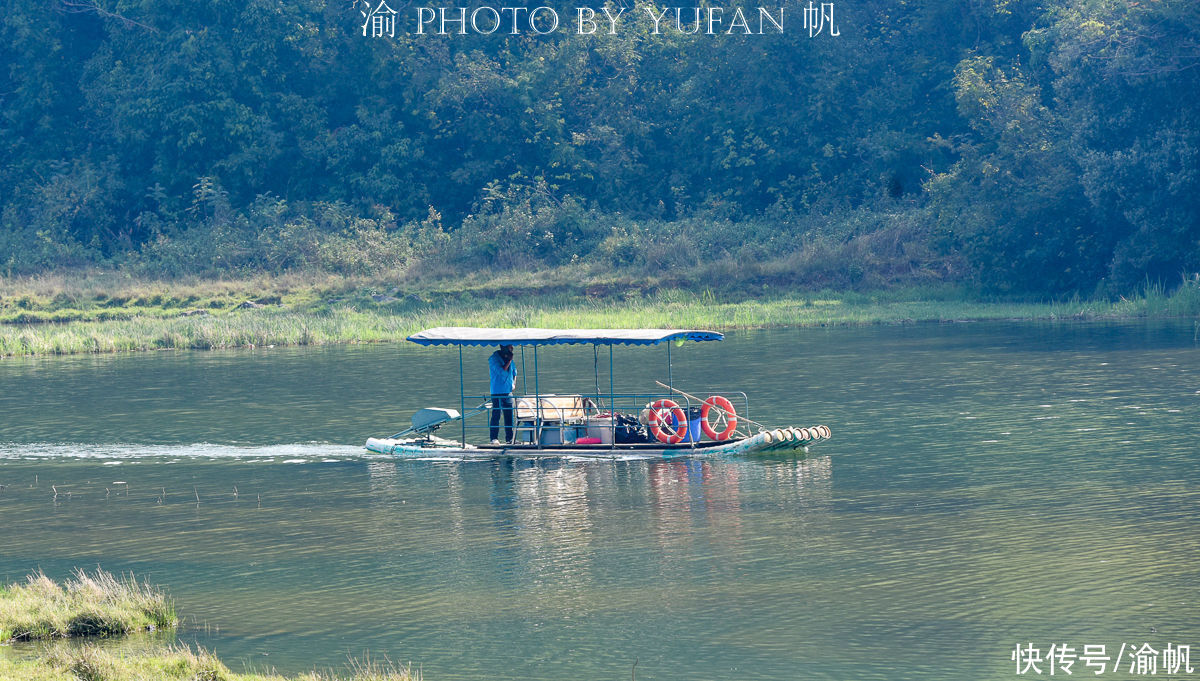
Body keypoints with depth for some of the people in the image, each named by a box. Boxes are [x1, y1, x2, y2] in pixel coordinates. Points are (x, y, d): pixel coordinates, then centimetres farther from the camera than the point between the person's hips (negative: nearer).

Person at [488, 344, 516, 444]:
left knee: (509, 416, 6)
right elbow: (501, 371, -20)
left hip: (508, 391, 6)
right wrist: (509, 360, -15)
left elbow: (514, 373, 26)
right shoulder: (494, 358, -8)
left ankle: (509, 438, 10)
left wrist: (513, 384, 10)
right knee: (496, 415, -8)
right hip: (497, 392, -6)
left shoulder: (508, 358, 13)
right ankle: (494, 438, -5)